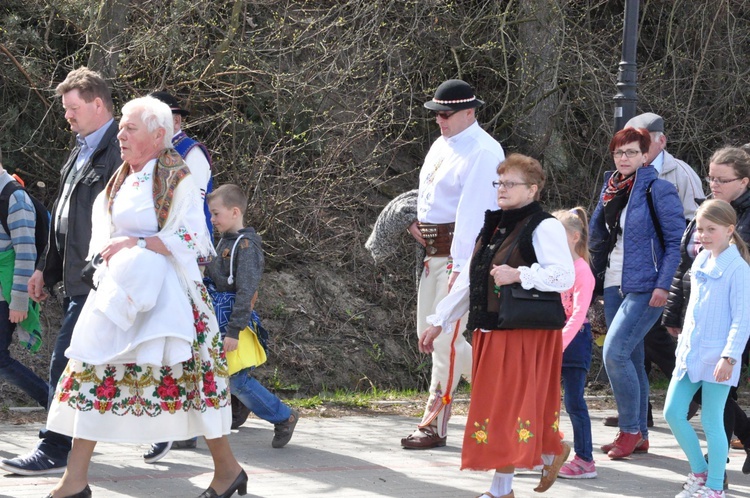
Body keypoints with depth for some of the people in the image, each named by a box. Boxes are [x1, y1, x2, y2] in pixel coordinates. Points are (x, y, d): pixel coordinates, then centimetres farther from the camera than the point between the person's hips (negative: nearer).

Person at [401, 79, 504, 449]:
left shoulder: (482, 153, -16)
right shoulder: (442, 145, 14)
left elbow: (472, 212, -22)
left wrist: (460, 267, -27)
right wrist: (416, 218, 6)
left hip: (466, 251, -10)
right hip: (434, 250, 10)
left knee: (445, 335, -10)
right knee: (429, 331, 13)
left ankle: (435, 425, -2)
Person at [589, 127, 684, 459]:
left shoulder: (657, 189, -7)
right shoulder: (611, 189, 13)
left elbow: (677, 241, -10)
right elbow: (597, 237, 22)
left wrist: (663, 285, -17)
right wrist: (592, 278, 11)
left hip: (645, 288, -7)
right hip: (615, 286, 7)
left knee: (614, 353, -16)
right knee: (630, 359, 9)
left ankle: (631, 431, -7)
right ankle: (639, 435, 16)